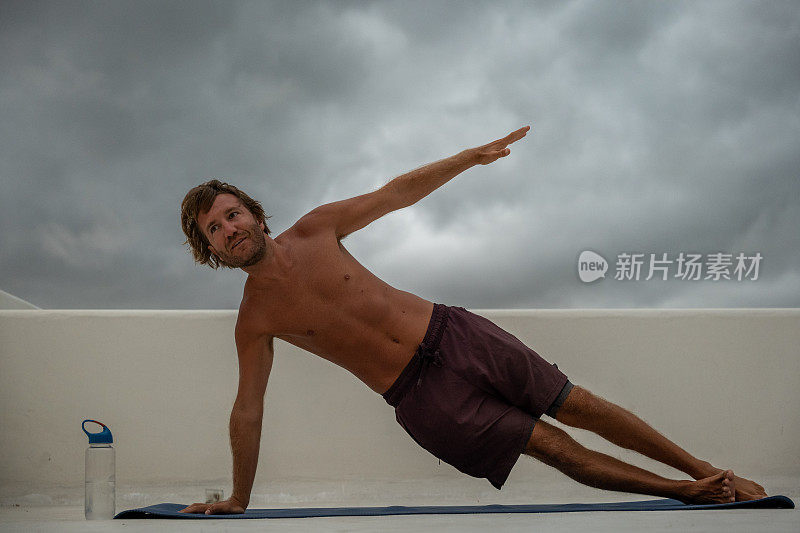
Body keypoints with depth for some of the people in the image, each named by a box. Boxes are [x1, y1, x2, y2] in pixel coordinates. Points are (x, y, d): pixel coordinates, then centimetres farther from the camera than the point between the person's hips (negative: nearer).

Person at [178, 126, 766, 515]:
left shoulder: (314, 230, -1)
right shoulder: (254, 322, -5)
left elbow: (395, 193, 8)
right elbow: (248, 411, 1)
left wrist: (470, 157, 5)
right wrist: (237, 501, 4)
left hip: (451, 333, 2)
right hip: (419, 396, -2)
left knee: (577, 407, 0)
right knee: (555, 447, -8)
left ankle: (705, 469, 12)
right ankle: (689, 493, 2)